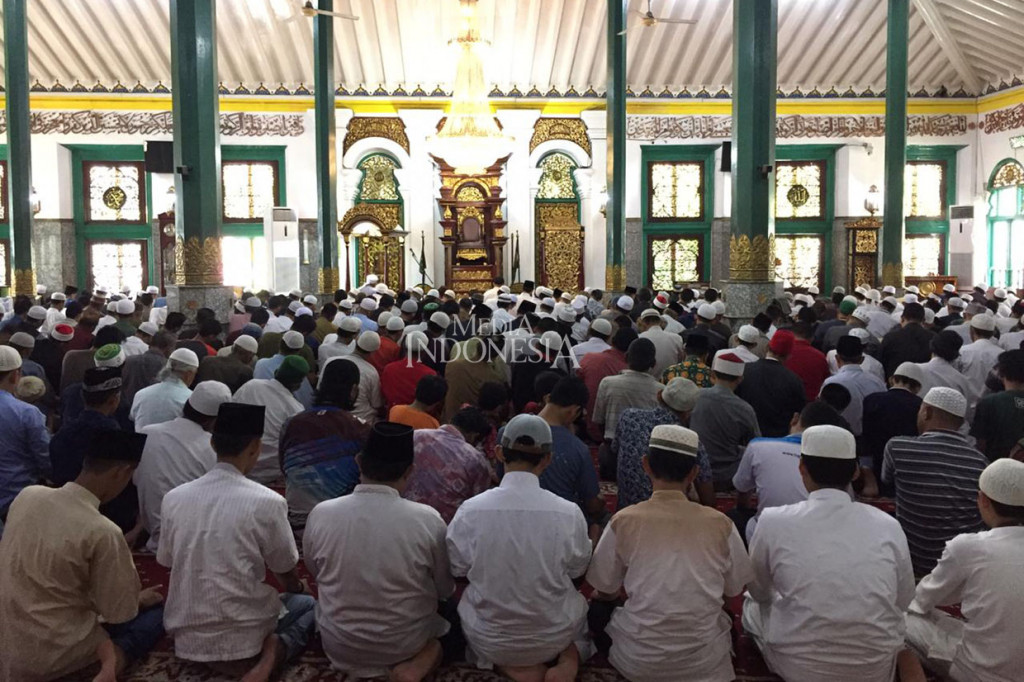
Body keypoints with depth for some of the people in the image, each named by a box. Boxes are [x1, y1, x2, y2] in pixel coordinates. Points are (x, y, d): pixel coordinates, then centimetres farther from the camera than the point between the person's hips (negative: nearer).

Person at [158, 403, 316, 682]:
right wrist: (299, 587, 25)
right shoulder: (267, 502, -16)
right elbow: (287, 576, -1)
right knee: (307, 603, 24)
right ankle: (271, 655, -4)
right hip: (241, 639, -5)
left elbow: (168, 564, 11)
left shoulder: (173, 498, -3)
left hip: (185, 638, 5)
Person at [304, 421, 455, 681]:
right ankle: (423, 660, -2)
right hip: (406, 644, -2)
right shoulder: (427, 519, -22)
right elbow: (446, 590, -6)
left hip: (340, 648, 3)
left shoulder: (320, 514, -17)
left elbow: (315, 574, 3)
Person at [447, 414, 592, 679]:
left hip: (488, 641, -1)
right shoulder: (569, 513, -20)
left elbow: (457, 570, -4)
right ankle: (569, 657, 5)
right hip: (554, 637, 1)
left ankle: (511, 666, 9)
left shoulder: (470, 510, -20)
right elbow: (578, 571, -2)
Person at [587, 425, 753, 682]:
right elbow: (734, 590, 5)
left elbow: (605, 592, 1)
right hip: (704, 661, 2)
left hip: (638, 660, -2)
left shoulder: (623, 522, -12)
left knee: (598, 610, 25)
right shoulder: (720, 524, -10)